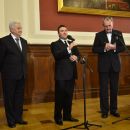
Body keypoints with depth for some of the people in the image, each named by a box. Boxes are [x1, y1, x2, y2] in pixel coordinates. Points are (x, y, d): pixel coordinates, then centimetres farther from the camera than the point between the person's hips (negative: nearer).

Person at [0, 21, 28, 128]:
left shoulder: (24, 41, 9)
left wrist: (24, 71, 12)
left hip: (21, 75, 6)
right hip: (9, 75, -5)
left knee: (19, 97, 13)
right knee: (9, 98, 8)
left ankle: (18, 118, 27)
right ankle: (11, 120, 22)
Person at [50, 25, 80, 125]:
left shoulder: (72, 43, 16)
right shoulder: (55, 44, -1)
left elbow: (78, 55, 12)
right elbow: (57, 55, -19)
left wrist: (75, 57, -11)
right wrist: (69, 48, -28)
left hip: (71, 74, 6)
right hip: (61, 74, -5)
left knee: (69, 96, 13)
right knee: (59, 97, 1)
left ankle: (67, 115, 25)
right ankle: (58, 117, 13)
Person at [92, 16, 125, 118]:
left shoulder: (118, 34, 6)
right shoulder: (99, 35, 2)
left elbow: (123, 48, 1)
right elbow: (94, 49, -4)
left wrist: (114, 47, -17)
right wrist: (104, 48, -19)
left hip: (115, 65, 2)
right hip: (103, 65, -1)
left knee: (114, 88, 9)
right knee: (104, 89, 2)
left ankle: (114, 109, 22)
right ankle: (104, 110, 13)